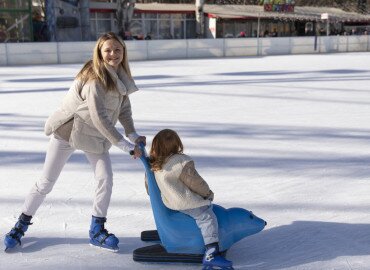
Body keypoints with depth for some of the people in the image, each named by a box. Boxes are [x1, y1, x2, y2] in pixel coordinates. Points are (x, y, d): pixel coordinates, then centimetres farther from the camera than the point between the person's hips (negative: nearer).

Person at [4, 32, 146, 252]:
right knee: (47, 182, 3)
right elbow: (99, 118, -32)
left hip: (96, 136, 6)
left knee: (106, 179, -6)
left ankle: (97, 230, 11)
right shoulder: (95, 78, -27)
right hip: (68, 132, -6)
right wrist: (126, 145, -29)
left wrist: (133, 135, -10)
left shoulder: (120, 76, -3)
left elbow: (124, 108, 4)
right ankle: (22, 224, 24)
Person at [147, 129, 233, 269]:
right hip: (187, 203, -9)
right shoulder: (183, 163, -21)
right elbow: (196, 183, -14)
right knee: (208, 218, -8)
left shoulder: (153, 164, 1)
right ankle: (211, 254, -21)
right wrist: (208, 193, 4)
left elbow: (148, 184, 13)